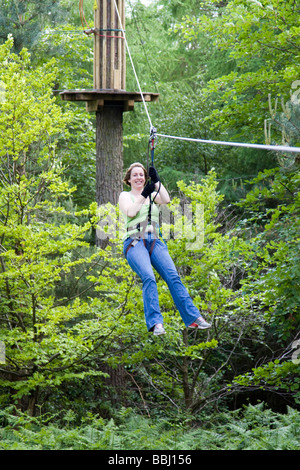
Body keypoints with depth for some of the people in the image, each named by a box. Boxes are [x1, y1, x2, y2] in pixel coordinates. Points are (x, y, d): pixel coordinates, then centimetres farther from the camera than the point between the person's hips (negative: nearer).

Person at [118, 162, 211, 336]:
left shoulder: (153, 195, 23)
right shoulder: (125, 196, 15)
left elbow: (166, 200, 1)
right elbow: (130, 212, -5)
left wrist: (156, 181, -2)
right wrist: (143, 195, -9)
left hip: (155, 242, 3)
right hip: (134, 242, -3)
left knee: (173, 276, -17)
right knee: (148, 278, -28)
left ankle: (193, 317, -19)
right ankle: (156, 323, -36)